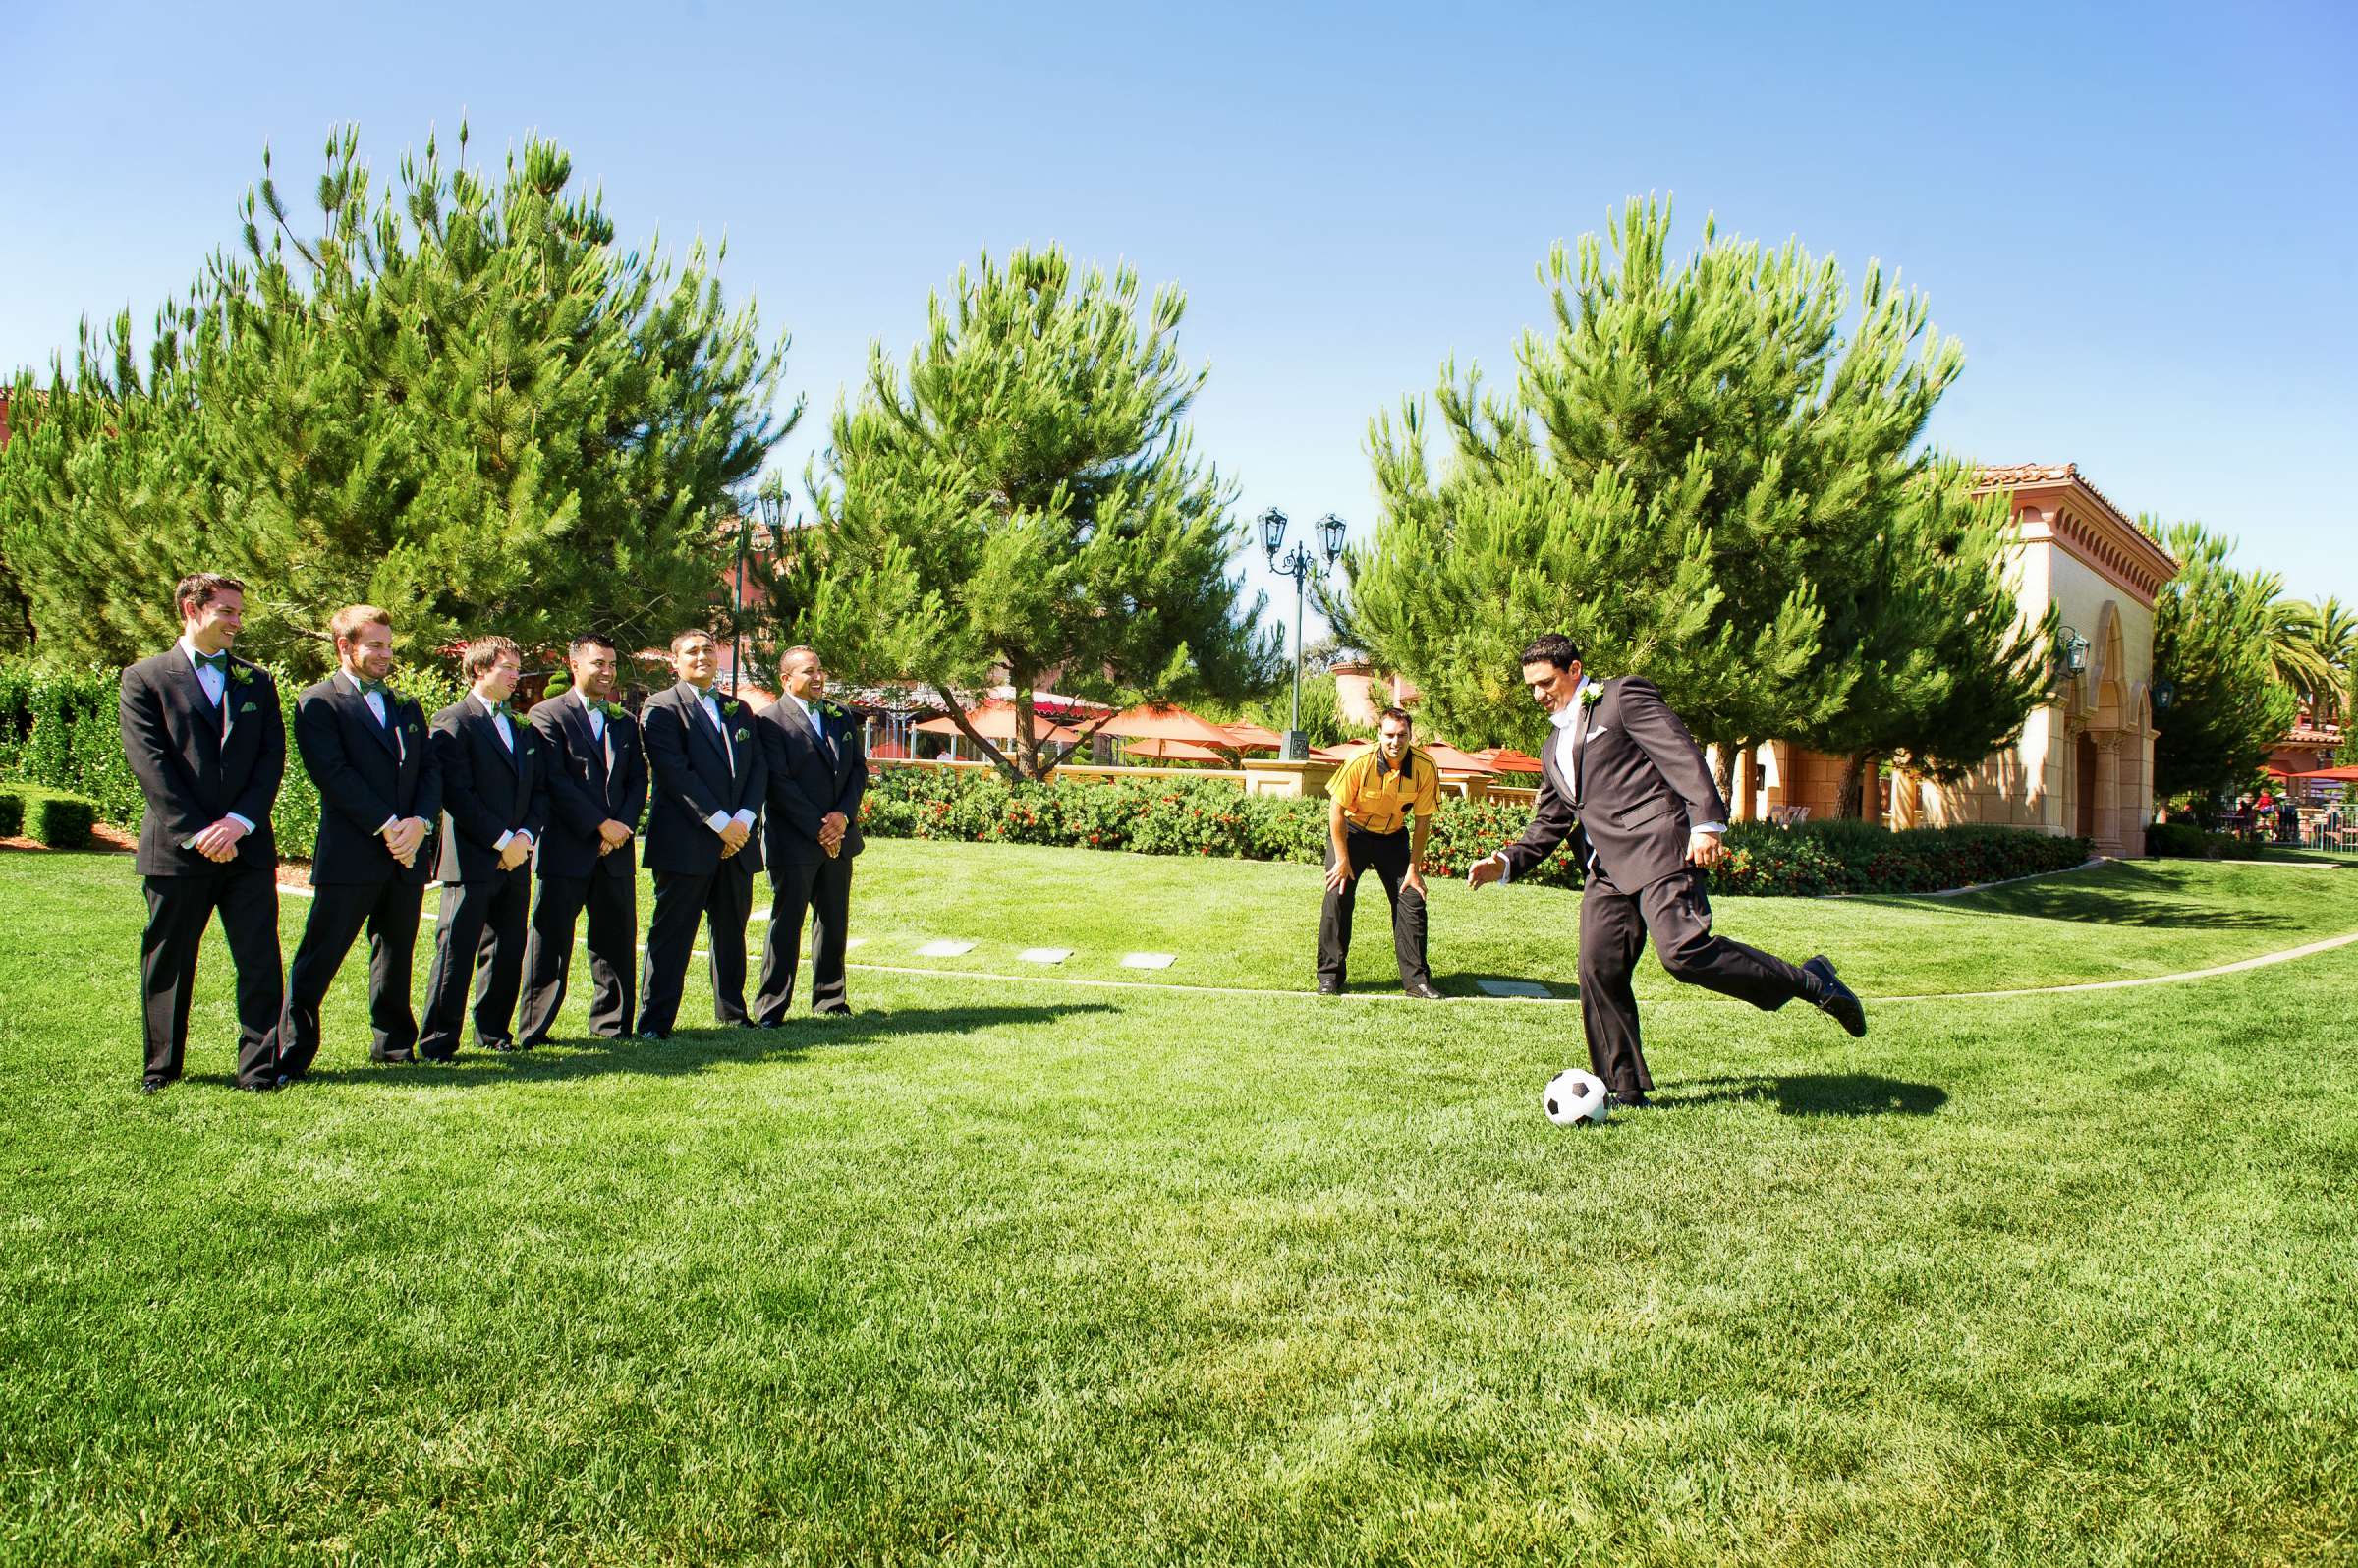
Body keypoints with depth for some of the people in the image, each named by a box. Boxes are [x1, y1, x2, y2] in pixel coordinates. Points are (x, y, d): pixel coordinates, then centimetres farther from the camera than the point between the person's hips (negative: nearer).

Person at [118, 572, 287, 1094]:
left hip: (248, 848, 2)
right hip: (175, 850, -2)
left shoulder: (257, 681, 14)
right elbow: (150, 764, -6)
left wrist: (239, 822, -10)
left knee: (260, 963, -1)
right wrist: (198, 834, -13)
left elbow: (272, 758, 6)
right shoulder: (145, 679, 3)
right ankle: (161, 1067, 21)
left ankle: (259, 1067, 4)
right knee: (167, 965, 8)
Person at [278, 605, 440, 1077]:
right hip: (349, 856, -6)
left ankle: (393, 1043, 24)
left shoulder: (407, 707, 18)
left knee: (396, 956, 13)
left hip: (407, 854, 6)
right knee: (317, 962, -3)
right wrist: (388, 827, -16)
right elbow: (335, 774, -12)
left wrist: (419, 822, -8)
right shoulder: (318, 702, -2)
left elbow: (431, 769, 11)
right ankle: (291, 1054, 2)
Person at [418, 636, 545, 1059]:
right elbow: (457, 794, -14)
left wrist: (526, 835, -2)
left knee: (508, 952, 10)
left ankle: (493, 1031, 22)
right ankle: (437, 1043, 1)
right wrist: (501, 841, -14)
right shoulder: (453, 722, -5)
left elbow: (539, 790, 16)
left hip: (515, 859, 7)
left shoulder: (522, 729, 18)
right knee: (456, 953, -4)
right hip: (471, 860, -7)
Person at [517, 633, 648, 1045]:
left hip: (616, 851, 5)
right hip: (566, 849, -5)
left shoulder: (626, 721, 17)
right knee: (551, 943, -1)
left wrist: (624, 824, -5)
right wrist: (600, 825, -14)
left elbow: (638, 780, 12)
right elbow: (556, 781, -10)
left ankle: (612, 1021, 17)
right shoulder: (547, 715, -2)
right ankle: (533, 1030, 5)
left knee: (617, 941, 7)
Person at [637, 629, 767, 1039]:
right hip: (685, 843, -6)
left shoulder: (739, 710, 18)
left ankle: (732, 1011, 23)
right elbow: (674, 772, -12)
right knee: (671, 934, -3)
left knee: (732, 931, 13)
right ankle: (655, 1021, 1)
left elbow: (759, 767, 11)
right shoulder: (661, 708, -2)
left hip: (737, 841, 6)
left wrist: (744, 818, -6)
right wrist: (719, 822, -16)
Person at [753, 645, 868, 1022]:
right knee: (786, 923, -4)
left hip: (839, 837, 6)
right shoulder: (770, 721, -7)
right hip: (794, 841, -6)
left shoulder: (842, 718, 14)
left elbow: (859, 769, 11)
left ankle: (830, 999, 21)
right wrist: (818, 829, -14)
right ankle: (770, 1008, 2)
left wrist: (843, 815, -6)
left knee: (834, 921, 11)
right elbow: (779, 782, -13)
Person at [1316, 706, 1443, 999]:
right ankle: (1330, 976, 1)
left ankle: (1415, 978, 6)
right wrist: (1343, 859, -16)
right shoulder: (1361, 762, -27)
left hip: (1393, 836, 2)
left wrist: (1414, 867, -10)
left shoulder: (1425, 767, -21)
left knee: (1412, 901, -4)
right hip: (1351, 831, -2)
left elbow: (1423, 820, -9)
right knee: (1338, 897, -11)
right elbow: (1336, 809, -18)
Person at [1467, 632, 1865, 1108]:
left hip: (1657, 847, -8)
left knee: (1684, 951, -24)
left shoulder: (1623, 696, 4)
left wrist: (1706, 821, -20)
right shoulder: (1554, 750, 27)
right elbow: (1548, 825, 29)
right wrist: (1506, 862, 11)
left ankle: (1808, 982, -9)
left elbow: (1681, 753, -8)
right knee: (1598, 972, 0)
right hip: (1608, 869, 8)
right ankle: (1625, 1088, 11)